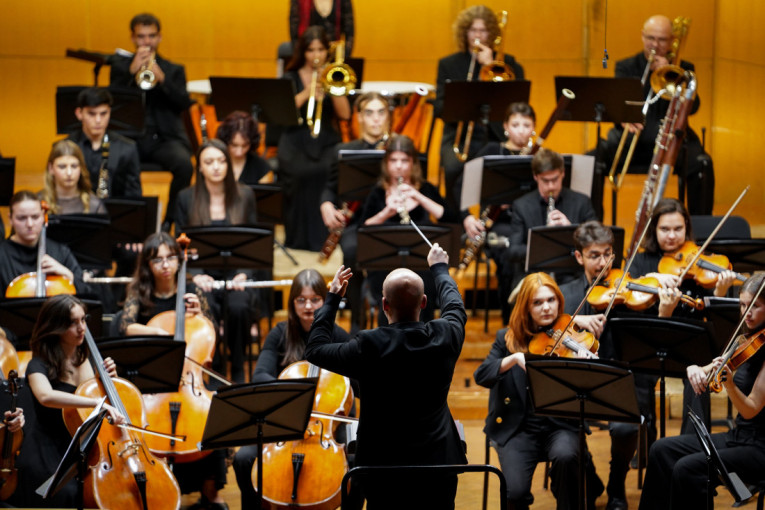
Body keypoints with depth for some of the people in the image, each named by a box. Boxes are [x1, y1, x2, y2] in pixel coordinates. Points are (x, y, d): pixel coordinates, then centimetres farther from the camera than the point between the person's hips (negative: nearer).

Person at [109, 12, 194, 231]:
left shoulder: (174, 70, 16)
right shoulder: (120, 66, 16)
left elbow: (185, 103, -1)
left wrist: (161, 78, -15)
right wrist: (132, 72, -11)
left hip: (164, 137, 0)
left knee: (184, 164, -32)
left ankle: (170, 222, -13)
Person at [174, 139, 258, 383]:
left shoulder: (245, 195, 7)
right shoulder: (186, 198, 5)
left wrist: (243, 273, -8)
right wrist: (196, 274, -12)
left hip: (235, 274, 1)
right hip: (203, 276, -1)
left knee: (238, 308, -33)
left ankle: (238, 370, -12)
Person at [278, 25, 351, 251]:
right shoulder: (291, 78, 11)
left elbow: (344, 115, 1)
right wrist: (306, 93, -17)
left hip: (326, 141, 1)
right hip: (296, 141, -1)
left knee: (327, 171, -35)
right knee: (302, 173, -34)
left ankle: (323, 239, -23)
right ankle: (299, 241, -22)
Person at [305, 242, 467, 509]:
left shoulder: (369, 347, -16)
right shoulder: (444, 337, -7)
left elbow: (315, 349, 1)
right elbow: (455, 308, 19)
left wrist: (332, 298, 10)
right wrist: (439, 268, 36)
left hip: (384, 472, -3)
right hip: (439, 466, 3)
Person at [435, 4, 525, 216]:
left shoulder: (507, 63, 13)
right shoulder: (449, 64, 13)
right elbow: (438, 108, 3)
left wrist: (490, 65, -6)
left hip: (497, 136, 0)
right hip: (460, 136, 0)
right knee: (453, 167, -34)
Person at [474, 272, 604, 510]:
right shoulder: (508, 338, 8)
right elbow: (481, 376, -6)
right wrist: (515, 358, -21)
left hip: (562, 425, 0)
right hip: (519, 428, 1)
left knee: (565, 456, -35)